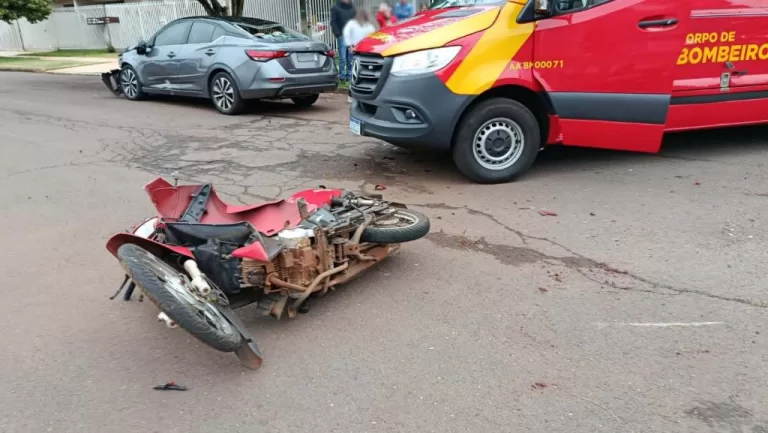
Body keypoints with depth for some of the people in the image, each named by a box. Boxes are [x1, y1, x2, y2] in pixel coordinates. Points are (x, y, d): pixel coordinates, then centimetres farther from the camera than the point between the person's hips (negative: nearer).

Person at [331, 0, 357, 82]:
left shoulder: (352, 7, 14)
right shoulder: (336, 8, 2)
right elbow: (333, 22, -1)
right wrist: (337, 33, -11)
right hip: (342, 36, -3)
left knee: (351, 58, 3)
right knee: (342, 58, -6)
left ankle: (349, 75, 10)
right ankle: (342, 76, 0)